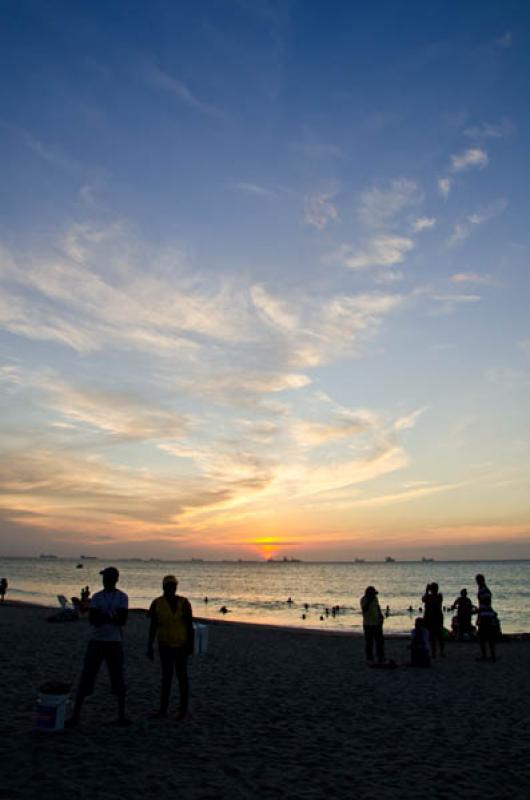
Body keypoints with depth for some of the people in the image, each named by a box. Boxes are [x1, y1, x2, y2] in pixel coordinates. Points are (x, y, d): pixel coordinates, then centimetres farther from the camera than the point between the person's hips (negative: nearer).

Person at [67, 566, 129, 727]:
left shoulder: (122, 597, -2)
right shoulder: (97, 596, 6)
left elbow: (122, 620, -11)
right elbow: (91, 619, -5)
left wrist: (102, 616, -12)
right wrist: (111, 617, -17)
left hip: (115, 642, -2)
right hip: (96, 641, 2)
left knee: (118, 679, 5)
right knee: (86, 678, 1)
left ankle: (122, 716, 18)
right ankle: (75, 715, 10)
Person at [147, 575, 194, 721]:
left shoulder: (183, 602, -8)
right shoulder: (157, 603, -3)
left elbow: (189, 625, -5)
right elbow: (153, 626, 2)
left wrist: (190, 644, -7)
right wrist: (150, 646, 0)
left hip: (181, 644, -2)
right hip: (165, 645, 2)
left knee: (182, 676, 4)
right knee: (166, 676, 8)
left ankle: (183, 710, 12)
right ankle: (163, 709, 16)